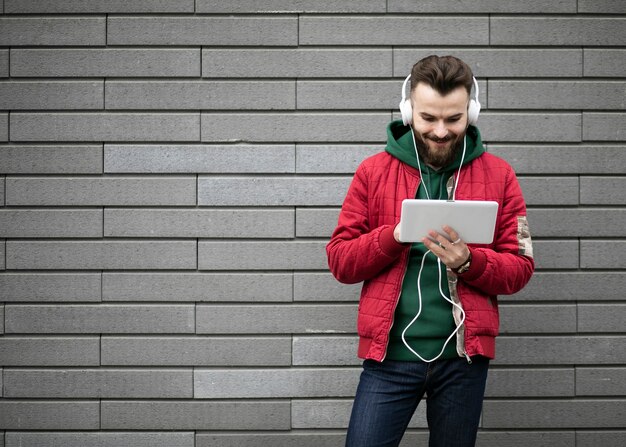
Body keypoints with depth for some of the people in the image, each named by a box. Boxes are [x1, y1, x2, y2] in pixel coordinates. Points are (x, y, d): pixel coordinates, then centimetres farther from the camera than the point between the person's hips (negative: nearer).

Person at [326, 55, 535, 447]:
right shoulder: (373, 172, 3)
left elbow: (520, 268, 2)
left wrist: (468, 261, -17)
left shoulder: (498, 176, 4)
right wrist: (394, 235, -17)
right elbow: (340, 260, 1)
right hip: (389, 354, 0)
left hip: (463, 357, 1)